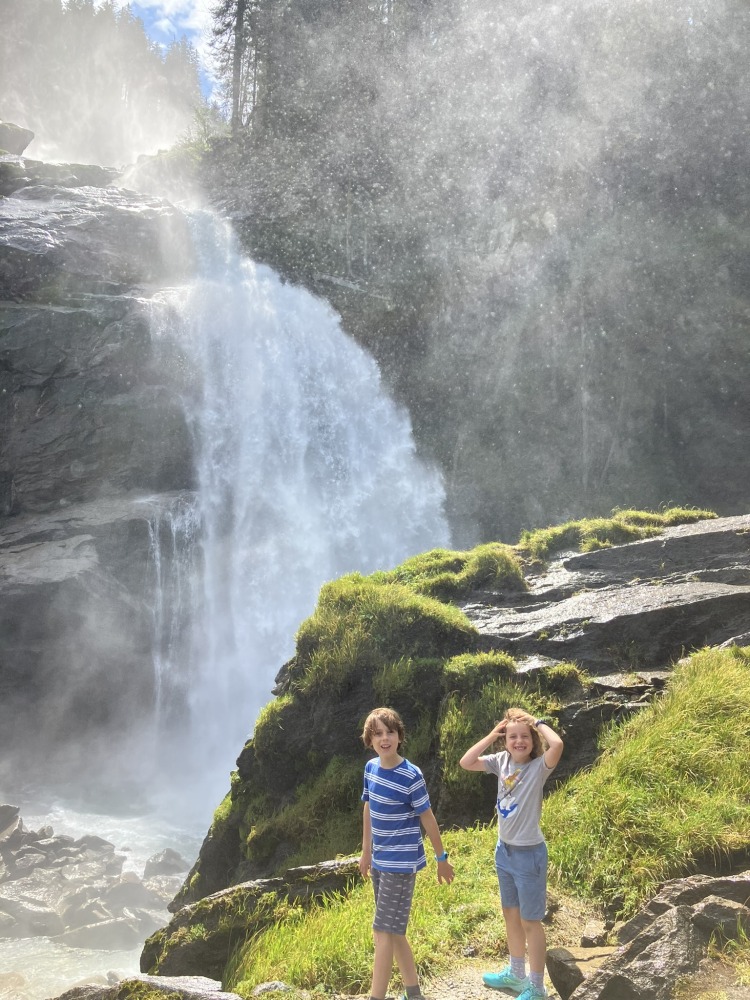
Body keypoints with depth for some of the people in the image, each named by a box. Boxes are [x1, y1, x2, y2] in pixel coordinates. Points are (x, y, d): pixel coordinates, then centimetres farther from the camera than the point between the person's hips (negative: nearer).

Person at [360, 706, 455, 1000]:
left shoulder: (411, 776, -19)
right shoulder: (371, 768, 1)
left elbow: (427, 818, -10)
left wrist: (442, 859, -2)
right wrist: (366, 852, 17)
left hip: (402, 862, -7)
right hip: (380, 860, 7)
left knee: (383, 932, -5)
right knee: (393, 931, 15)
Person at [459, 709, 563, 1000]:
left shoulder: (539, 766, -17)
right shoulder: (502, 762, -1)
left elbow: (557, 744, -38)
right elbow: (465, 763, -8)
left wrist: (540, 724, -20)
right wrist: (491, 735, -9)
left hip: (529, 853, -6)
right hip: (504, 850, 7)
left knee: (530, 922, 5)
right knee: (510, 914, 21)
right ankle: (516, 973, 39)